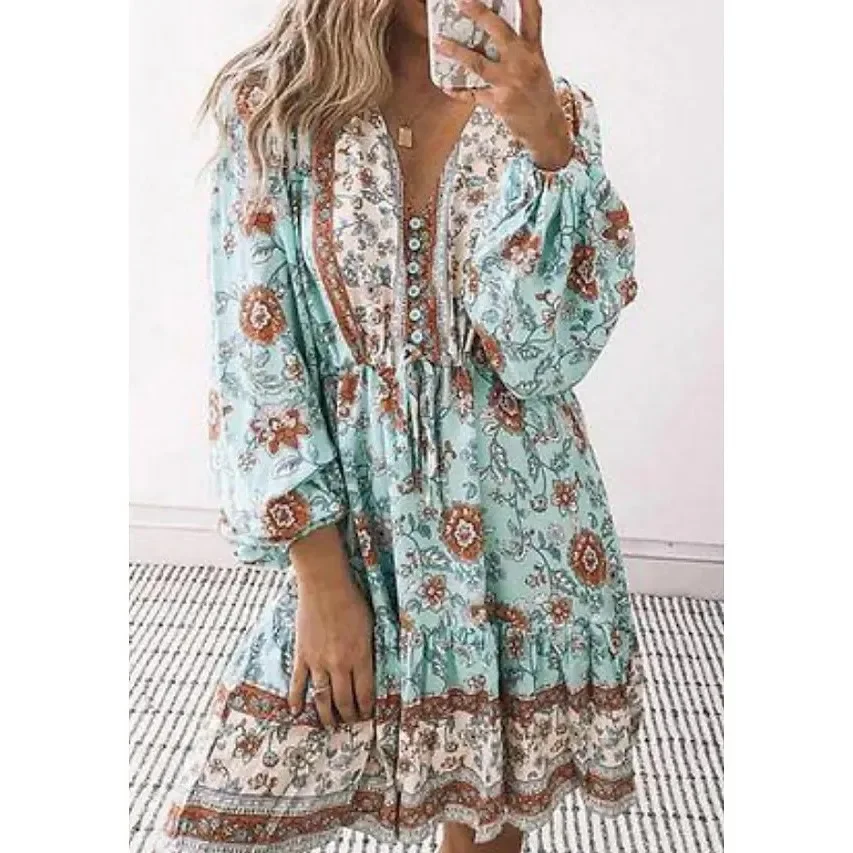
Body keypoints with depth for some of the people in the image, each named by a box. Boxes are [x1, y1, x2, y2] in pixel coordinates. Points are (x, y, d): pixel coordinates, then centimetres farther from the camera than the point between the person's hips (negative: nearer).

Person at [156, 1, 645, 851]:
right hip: (349, 531, 0)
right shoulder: (276, 108, -3)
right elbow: (253, 354, -7)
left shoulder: (555, 113, 1)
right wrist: (320, 575, -11)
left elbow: (547, 353, -10)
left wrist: (541, 144, -22)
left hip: (522, 538, 1)